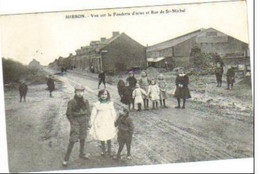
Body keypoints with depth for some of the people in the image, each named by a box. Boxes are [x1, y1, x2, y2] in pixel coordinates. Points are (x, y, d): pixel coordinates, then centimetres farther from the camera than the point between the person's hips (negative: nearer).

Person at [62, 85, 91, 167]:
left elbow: (88, 112, 11)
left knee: (82, 138, 15)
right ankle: (66, 159, -2)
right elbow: (68, 114, -4)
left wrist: (86, 120, 3)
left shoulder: (85, 102, 1)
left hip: (84, 122, 4)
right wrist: (72, 122, -7)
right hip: (75, 121, -4)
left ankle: (82, 154, 35)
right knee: (72, 141, -8)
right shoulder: (71, 102, -10)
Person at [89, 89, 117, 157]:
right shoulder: (97, 104, -3)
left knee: (109, 137, 6)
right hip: (100, 123, 0)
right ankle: (103, 150, 24)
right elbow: (93, 114, 3)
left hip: (108, 123, 0)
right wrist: (91, 123, 6)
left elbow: (113, 113, 6)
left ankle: (109, 150, 21)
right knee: (101, 137, 7)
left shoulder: (110, 103, -1)